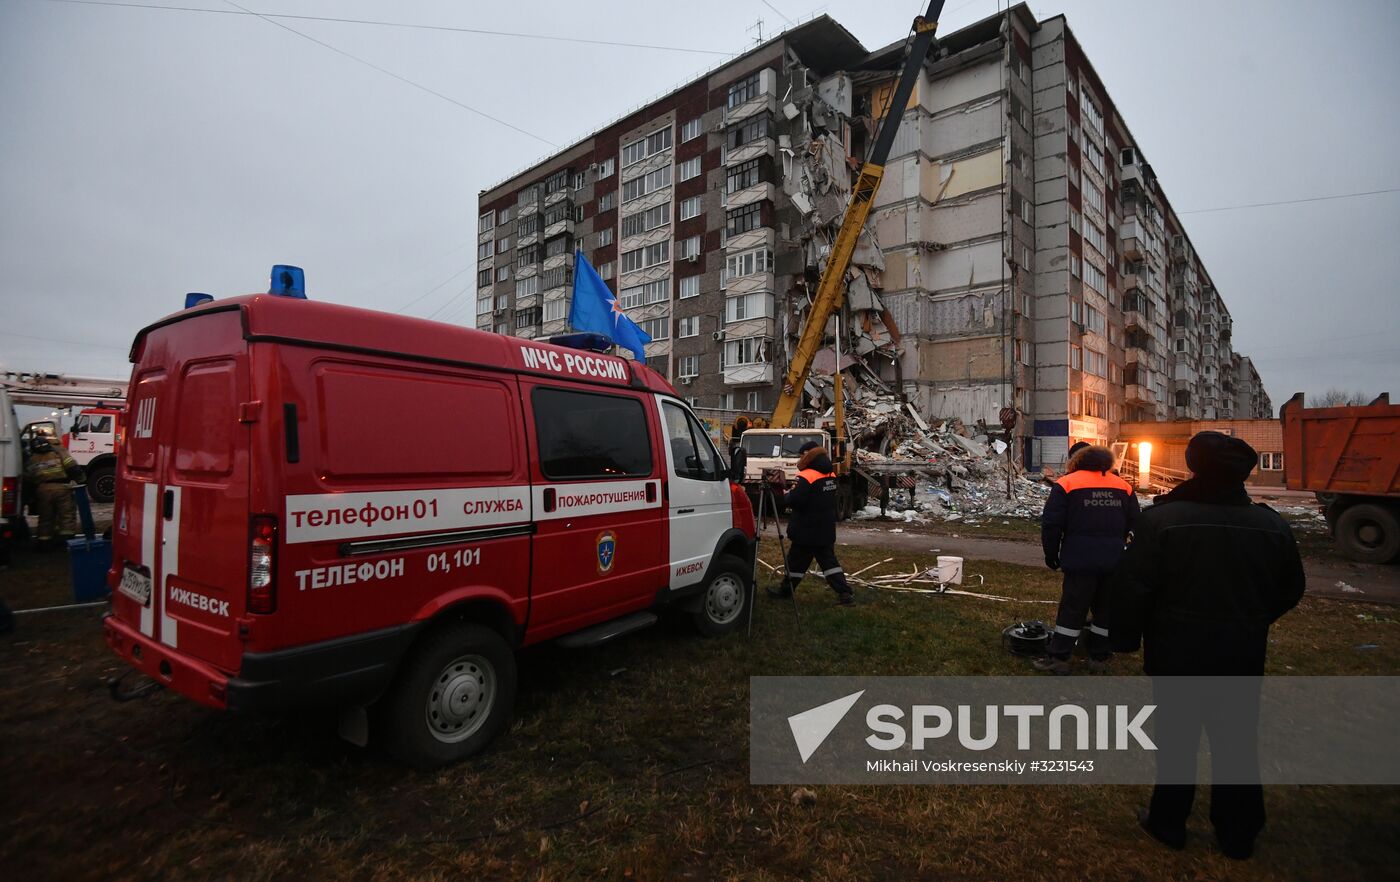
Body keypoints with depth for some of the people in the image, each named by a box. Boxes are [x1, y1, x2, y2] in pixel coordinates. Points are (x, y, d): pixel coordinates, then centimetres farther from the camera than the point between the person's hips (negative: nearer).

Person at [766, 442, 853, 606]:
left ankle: (785, 590, 20)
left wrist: (782, 493, -2)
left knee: (796, 561, 6)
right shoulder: (830, 475, 8)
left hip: (807, 532, -7)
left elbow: (793, 500, -23)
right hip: (826, 531, 7)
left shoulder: (806, 477, -19)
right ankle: (845, 593, 5)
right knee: (829, 560, 11)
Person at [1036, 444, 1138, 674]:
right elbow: (1134, 525, 13)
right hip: (1115, 561, 4)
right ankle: (1100, 658, 22)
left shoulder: (1066, 483, -4)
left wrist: (1051, 554, 4)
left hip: (1081, 560, -4)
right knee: (1106, 610, 14)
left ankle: (1058, 658, 6)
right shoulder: (1123, 486, 10)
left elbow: (1051, 524, -8)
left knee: (1072, 609, 2)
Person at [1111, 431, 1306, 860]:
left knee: (1177, 736, 11)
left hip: (1177, 652, -3)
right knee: (1237, 741, 16)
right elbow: (1291, 591, 10)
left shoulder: (1161, 519, -19)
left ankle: (1168, 822, 25)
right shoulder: (1272, 526, -4)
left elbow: (1131, 588, -17)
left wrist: (1126, 639, -2)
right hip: (1243, 656, 4)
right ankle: (1238, 834, 30)